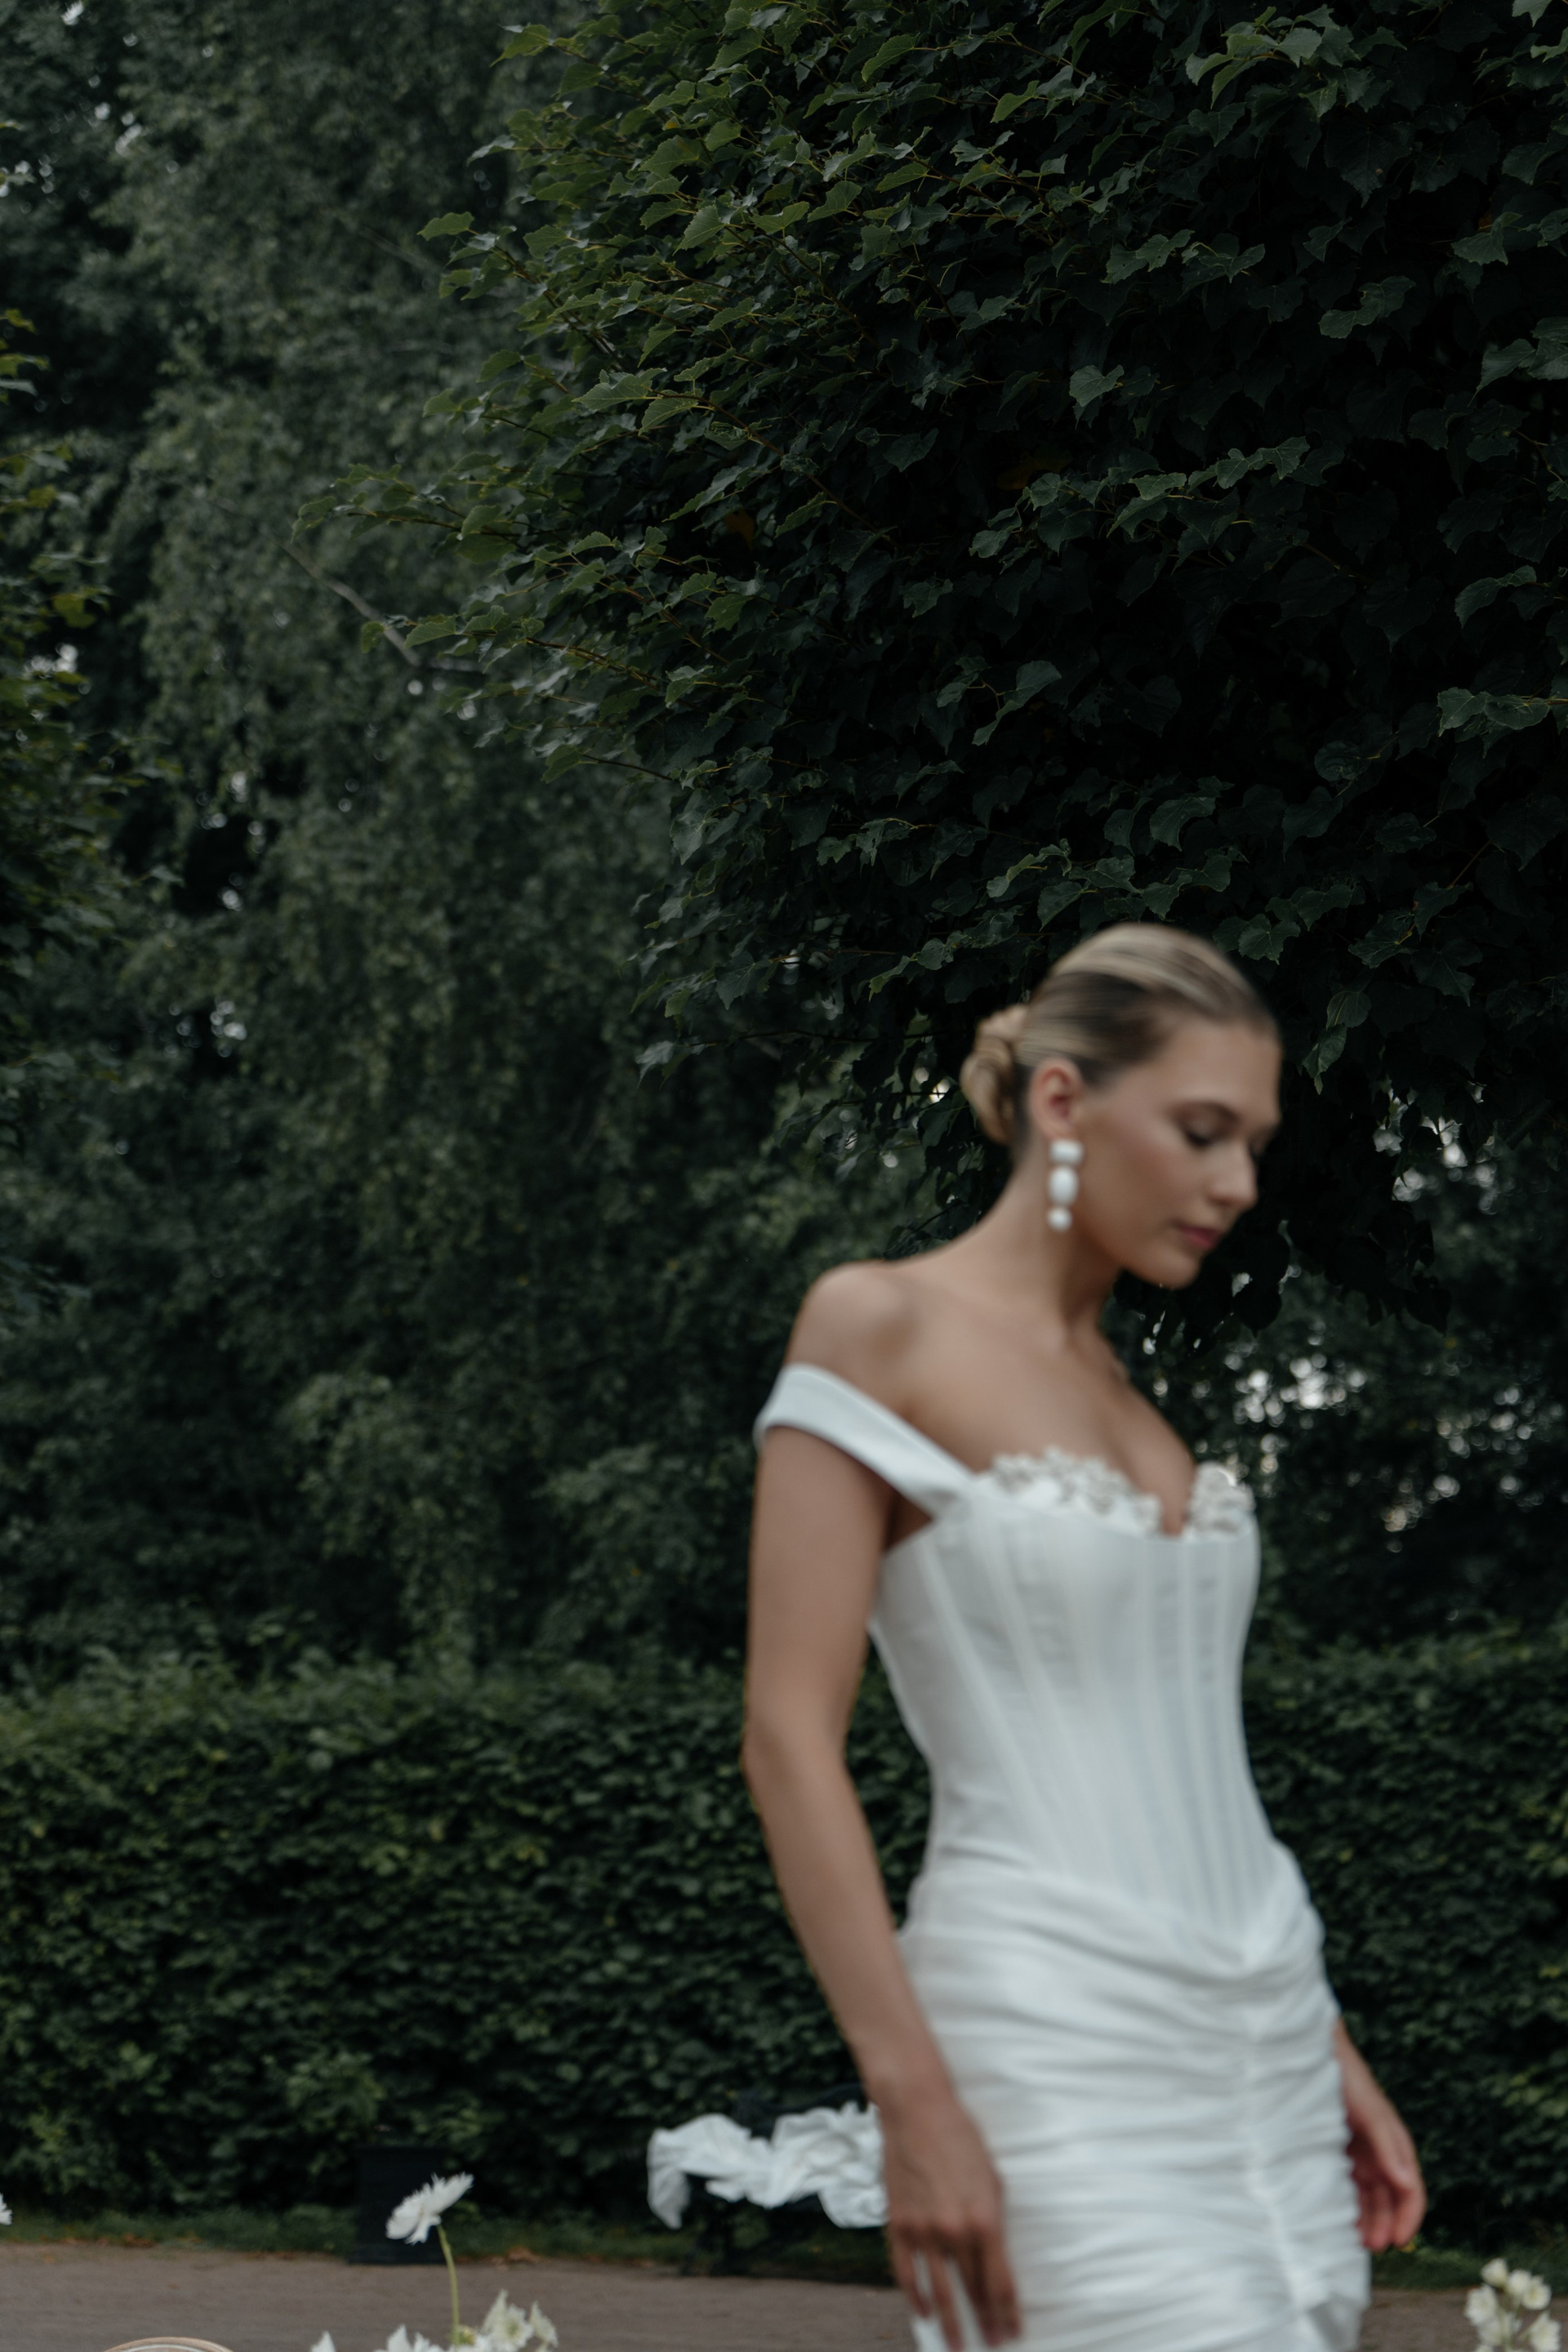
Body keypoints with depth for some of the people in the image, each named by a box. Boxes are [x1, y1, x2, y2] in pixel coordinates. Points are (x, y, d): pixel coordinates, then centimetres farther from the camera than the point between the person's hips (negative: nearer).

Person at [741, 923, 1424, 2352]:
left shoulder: (1130, 1392, 15)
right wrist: (915, 2101, -17)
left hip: (1261, 2032, 8)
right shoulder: (877, 1330, -7)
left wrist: (1329, 2057, 16)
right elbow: (789, 1734, -12)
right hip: (1059, 2039, -7)